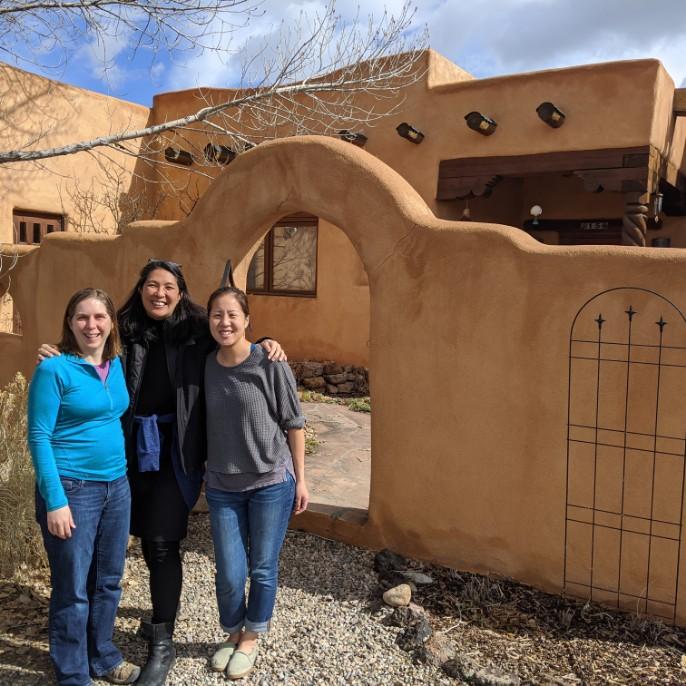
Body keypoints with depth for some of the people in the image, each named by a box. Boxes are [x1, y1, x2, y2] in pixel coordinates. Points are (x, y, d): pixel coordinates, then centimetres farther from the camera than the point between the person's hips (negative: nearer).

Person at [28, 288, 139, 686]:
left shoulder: (117, 365, 5)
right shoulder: (54, 369, -12)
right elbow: (39, 437, -14)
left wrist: (122, 476, 8)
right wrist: (55, 500, -18)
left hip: (117, 486, 6)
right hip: (72, 488, -6)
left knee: (109, 581, 17)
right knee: (73, 589, 7)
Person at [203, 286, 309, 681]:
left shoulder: (270, 363, -13)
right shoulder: (206, 365, -3)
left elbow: (294, 423, -7)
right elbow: (207, 424, 8)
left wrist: (300, 478, -5)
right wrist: (204, 475, 9)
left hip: (272, 483, -2)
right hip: (222, 486, 3)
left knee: (263, 569, 11)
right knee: (229, 573, 9)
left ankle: (250, 639, 35)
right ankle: (232, 634, 37)